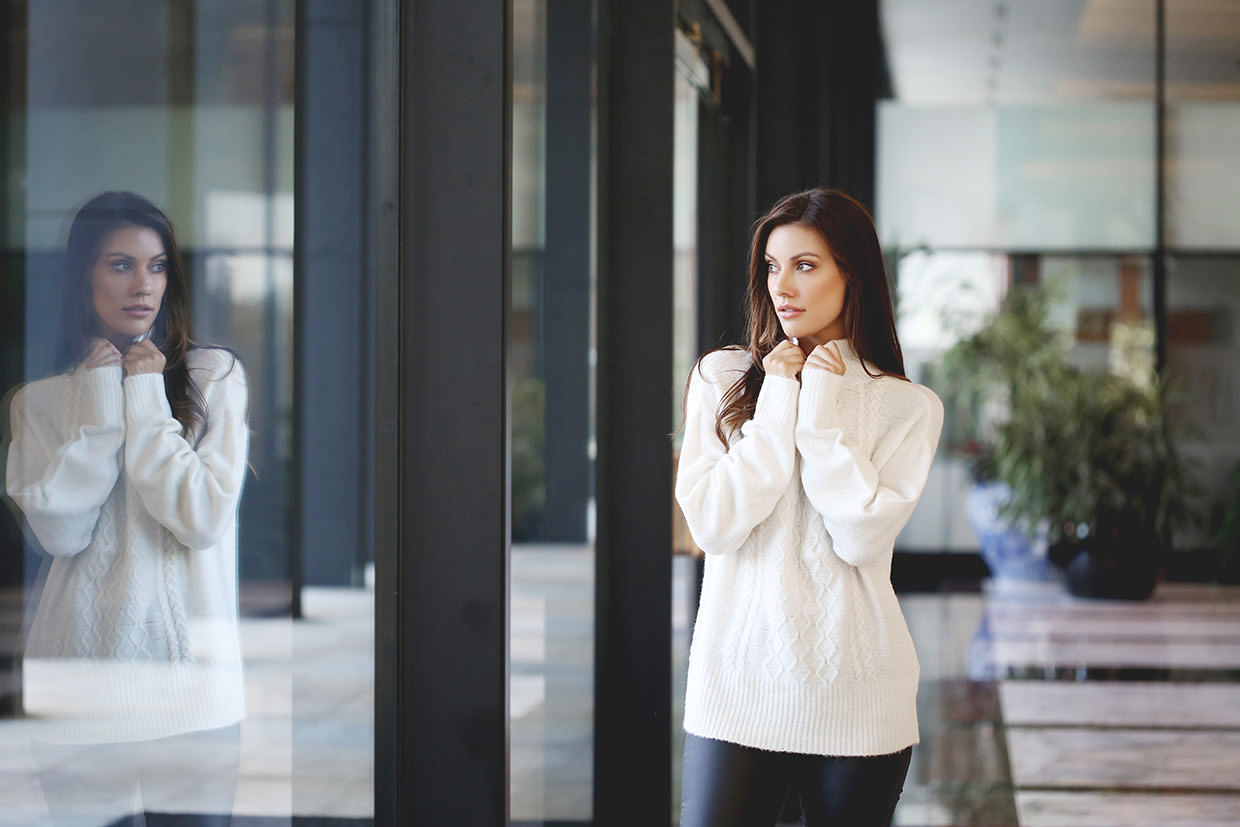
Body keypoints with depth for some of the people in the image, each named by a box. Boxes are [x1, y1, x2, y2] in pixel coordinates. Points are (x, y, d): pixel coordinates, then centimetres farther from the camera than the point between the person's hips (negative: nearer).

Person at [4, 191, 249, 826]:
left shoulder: (214, 375, 2)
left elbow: (204, 519, -10)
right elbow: (59, 532, -8)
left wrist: (146, 402, -8)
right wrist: (100, 407, -8)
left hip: (191, 674, -1)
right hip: (80, 678, 1)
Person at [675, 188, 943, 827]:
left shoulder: (908, 408, 3)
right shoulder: (722, 379, 6)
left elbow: (861, 538, -11)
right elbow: (712, 525, -5)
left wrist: (822, 405, -7)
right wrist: (778, 403, -7)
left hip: (854, 696, 0)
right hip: (737, 684, 0)